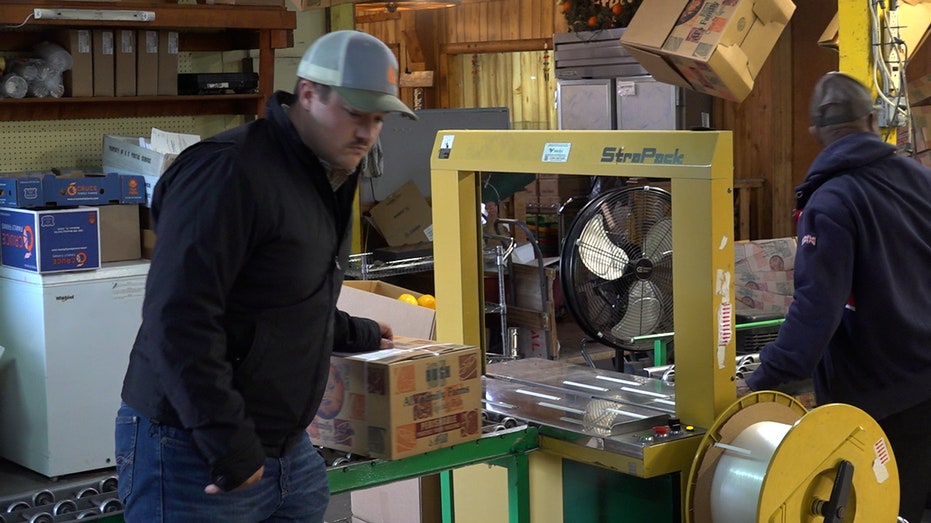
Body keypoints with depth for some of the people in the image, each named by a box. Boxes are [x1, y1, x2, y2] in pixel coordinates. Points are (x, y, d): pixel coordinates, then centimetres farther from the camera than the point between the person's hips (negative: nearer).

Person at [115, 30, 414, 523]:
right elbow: (179, 320, -25)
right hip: (193, 458, -8)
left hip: (289, 450, 9)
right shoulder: (227, 170, -17)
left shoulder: (326, 178, 13)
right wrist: (230, 448, -25)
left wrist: (355, 335, 31)